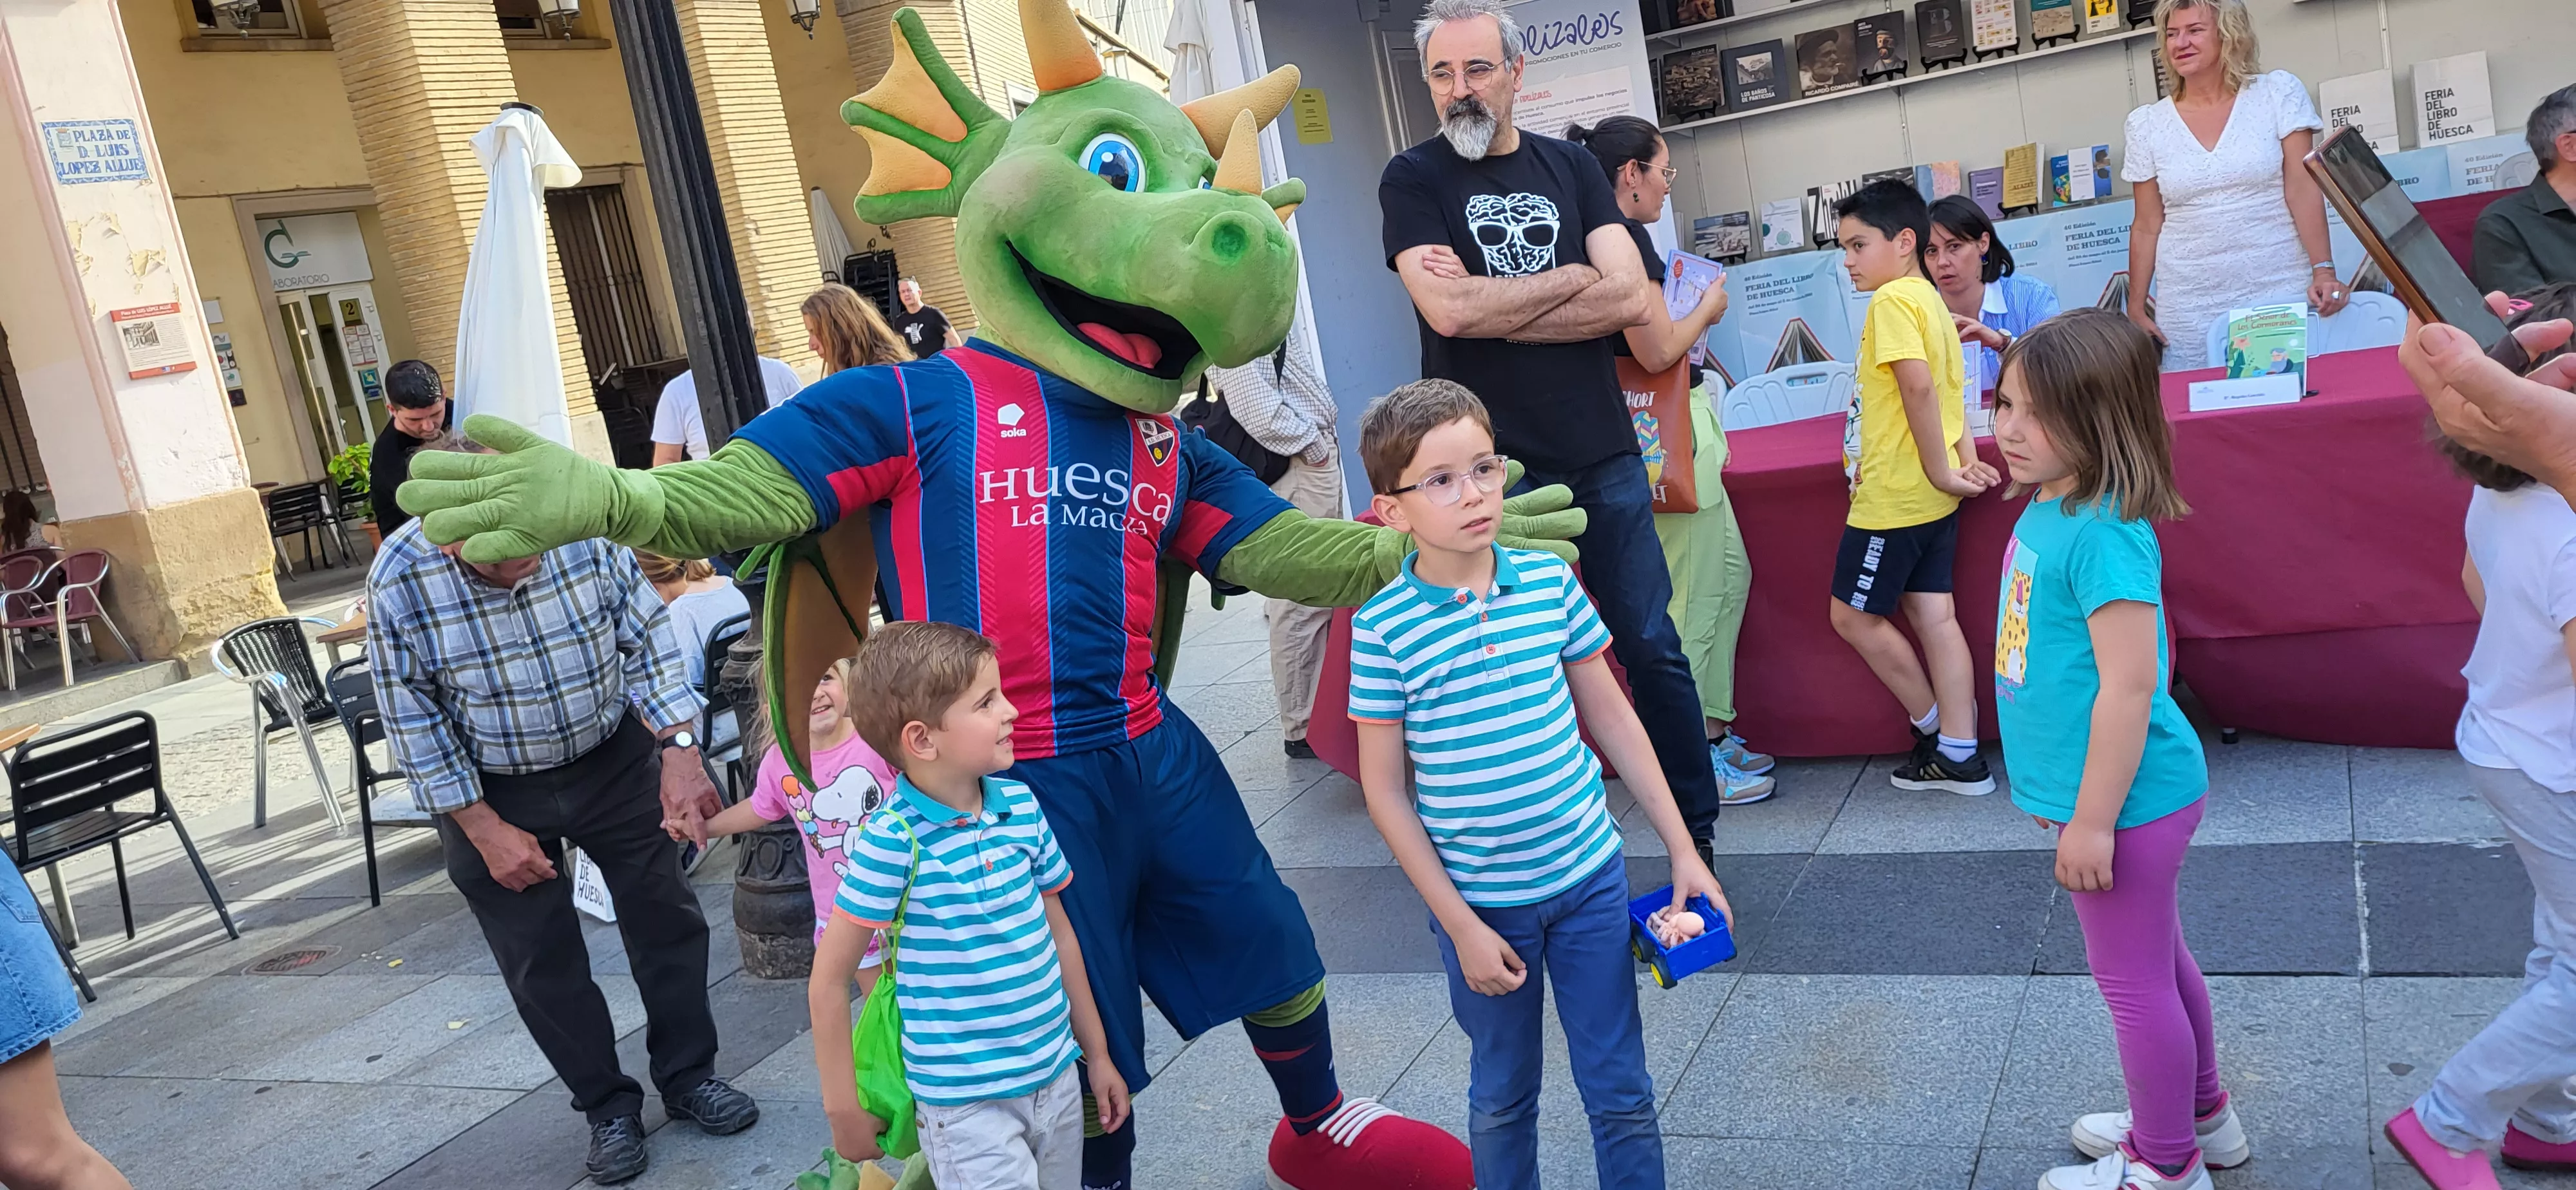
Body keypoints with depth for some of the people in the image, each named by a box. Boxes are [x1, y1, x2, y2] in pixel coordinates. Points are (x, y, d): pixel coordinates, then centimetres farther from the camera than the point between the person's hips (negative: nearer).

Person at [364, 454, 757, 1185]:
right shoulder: (399, 582, -25)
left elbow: (647, 639, -12)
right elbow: (414, 720, -13)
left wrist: (680, 752, -21)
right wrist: (484, 829, -12)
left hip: (613, 758, 1)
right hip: (490, 790, -1)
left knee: (665, 918, 9)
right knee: (541, 960, 6)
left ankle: (688, 1076, 29)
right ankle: (609, 1109, 24)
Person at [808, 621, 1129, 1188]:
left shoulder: (1021, 805, -2)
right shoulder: (892, 842, -18)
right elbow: (828, 981, -10)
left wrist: (1097, 1053, 14)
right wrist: (843, 1107, -6)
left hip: (1056, 1076, 6)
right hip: (966, 1103, -5)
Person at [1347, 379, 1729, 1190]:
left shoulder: (1549, 581, -5)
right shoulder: (1383, 625, -14)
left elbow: (1612, 716, 5)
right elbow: (1384, 789, -9)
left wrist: (1682, 848, 5)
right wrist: (1458, 924, -10)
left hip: (1589, 874, 2)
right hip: (1481, 902, -2)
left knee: (1621, 1092, 13)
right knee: (1503, 1097, 16)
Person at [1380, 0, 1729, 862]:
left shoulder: (1572, 168, 9)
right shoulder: (1413, 179, 1)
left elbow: (1630, 298, -5)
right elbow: (1447, 310, -16)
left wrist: (1492, 309, -12)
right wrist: (1571, 278, -5)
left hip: (1604, 458, 3)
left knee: (1654, 649, 8)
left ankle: (1699, 833, 22)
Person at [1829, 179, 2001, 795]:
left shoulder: (1893, 299, -15)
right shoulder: (1930, 300, 15)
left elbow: (1917, 385, -24)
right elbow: (1948, 388, 13)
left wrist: (1941, 470, -19)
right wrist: (1965, 461, 5)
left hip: (1894, 493, -9)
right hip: (1930, 495, 9)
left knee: (1853, 615, 3)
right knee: (1933, 615, 8)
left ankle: (1933, 727, 14)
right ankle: (1958, 753, 10)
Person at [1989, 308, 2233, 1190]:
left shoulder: (2105, 533, -26)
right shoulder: (2046, 506, 3)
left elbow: (2130, 686, -27)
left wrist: (2093, 820, -22)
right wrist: (2065, 797, 21)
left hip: (2127, 797, -9)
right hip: (2092, 789, 9)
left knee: (2134, 981, 8)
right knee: (2156, 961, 25)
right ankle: (2201, 1115, 45)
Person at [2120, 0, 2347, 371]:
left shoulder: (2278, 93, 3)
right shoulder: (2148, 124, 6)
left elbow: (2303, 190, -4)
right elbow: (2147, 226, 8)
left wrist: (2323, 270, -14)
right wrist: (2136, 308, 4)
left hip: (2280, 293, -1)